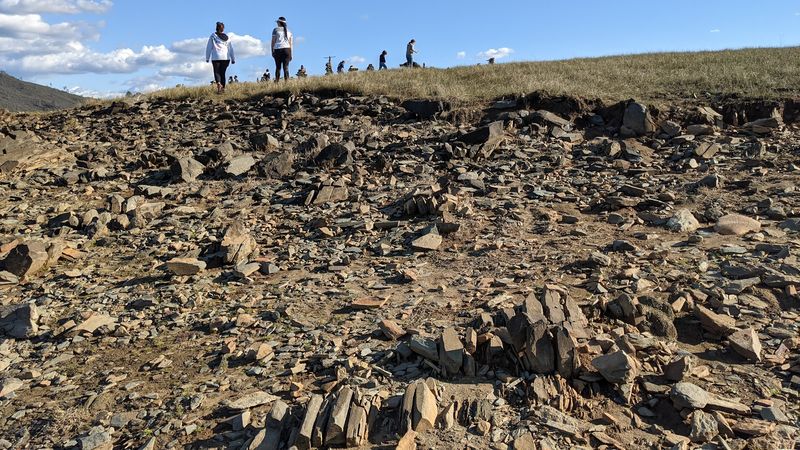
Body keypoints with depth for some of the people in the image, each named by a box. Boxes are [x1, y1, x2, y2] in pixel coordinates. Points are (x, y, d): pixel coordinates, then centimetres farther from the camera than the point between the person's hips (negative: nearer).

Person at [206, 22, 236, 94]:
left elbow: (209, 48, 3)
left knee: (217, 72, 3)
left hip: (216, 58, -3)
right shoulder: (227, 37, 10)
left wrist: (207, 58, 8)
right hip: (226, 58, 3)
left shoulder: (213, 36, 3)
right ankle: (223, 88, 10)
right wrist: (233, 59, 14)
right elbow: (231, 49, 10)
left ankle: (218, 84, -23)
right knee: (222, 73, 11)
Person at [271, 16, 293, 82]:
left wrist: (272, 51, 3)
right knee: (286, 67, -2)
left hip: (278, 49, -2)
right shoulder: (289, 30, 14)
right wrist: (291, 54, 12)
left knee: (278, 67, 2)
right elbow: (291, 43, 10)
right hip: (286, 49, 2)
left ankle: (277, 82, -3)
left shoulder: (276, 29, 4)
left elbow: (273, 41, -1)